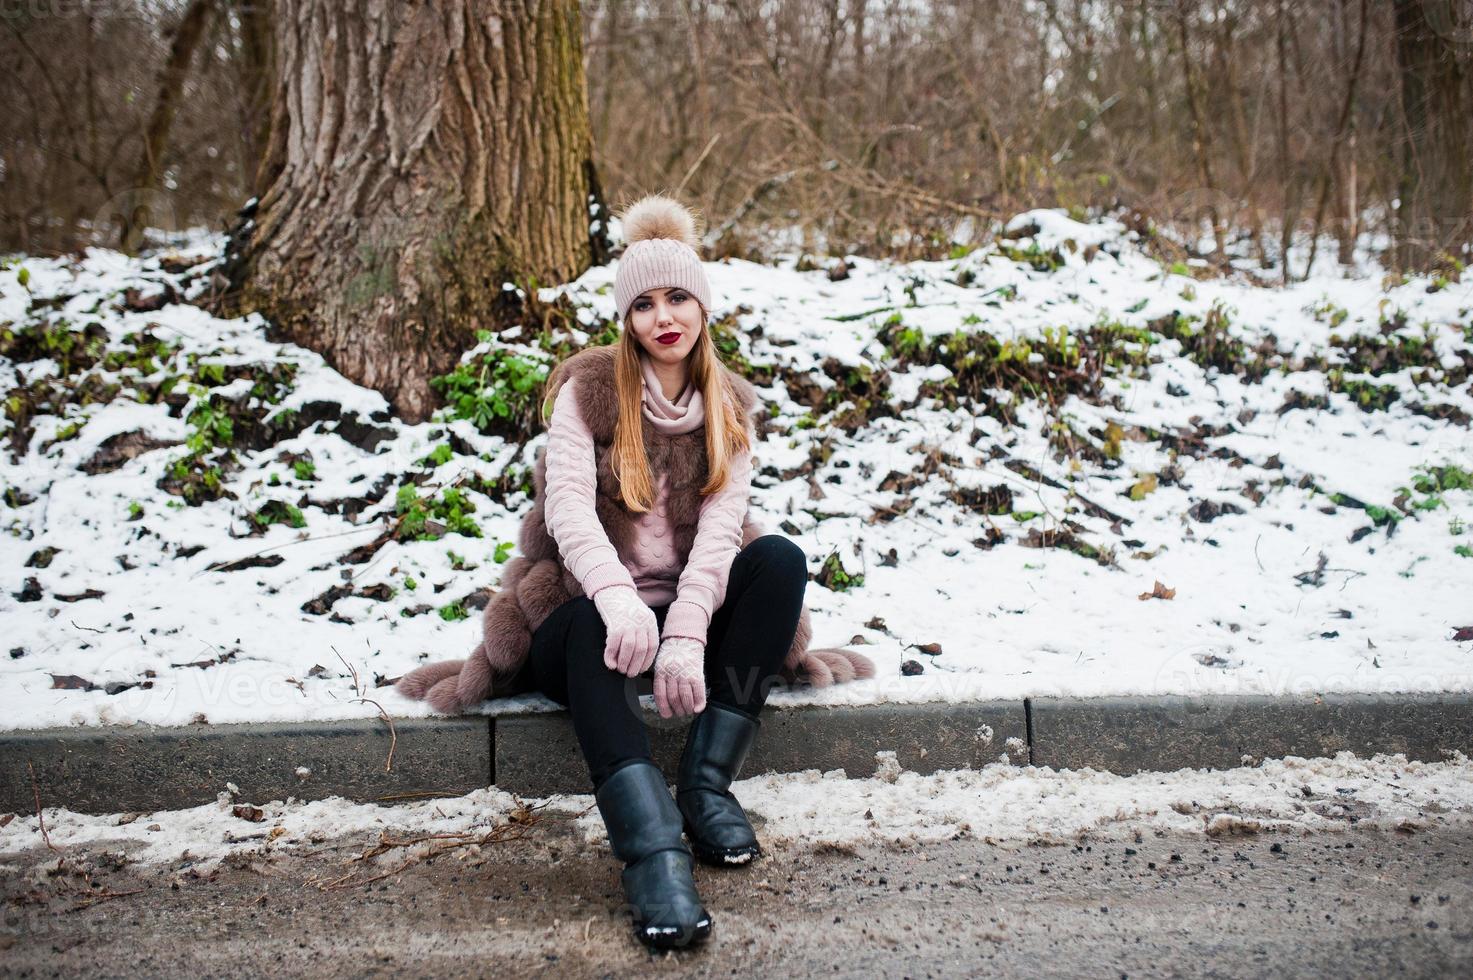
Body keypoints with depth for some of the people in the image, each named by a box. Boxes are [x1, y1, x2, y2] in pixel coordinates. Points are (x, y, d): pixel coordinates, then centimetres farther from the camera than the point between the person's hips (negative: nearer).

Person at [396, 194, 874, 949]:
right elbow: (568, 506, -19)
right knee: (594, 631, -38)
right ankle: (654, 853, -50)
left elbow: (719, 524, -10)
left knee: (781, 560, -24)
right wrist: (618, 600, -40)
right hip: (590, 609, -3)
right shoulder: (588, 389, -2)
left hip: (690, 608, 3)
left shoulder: (728, 406, 6)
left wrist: (686, 635, -28)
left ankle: (706, 784, -25)